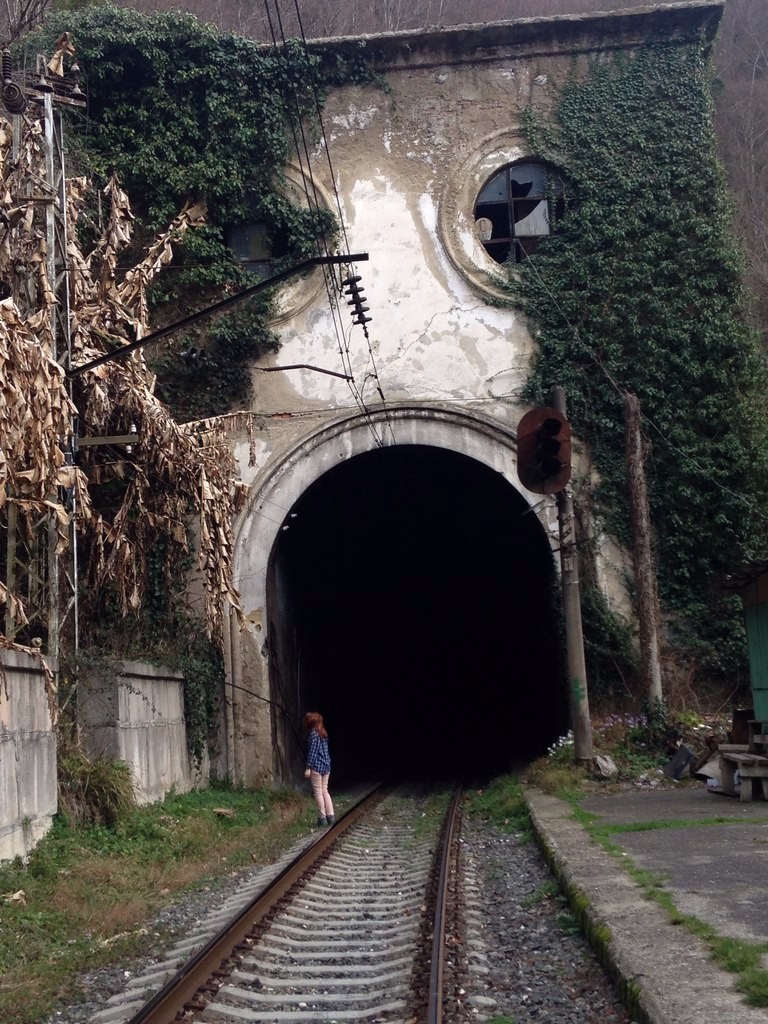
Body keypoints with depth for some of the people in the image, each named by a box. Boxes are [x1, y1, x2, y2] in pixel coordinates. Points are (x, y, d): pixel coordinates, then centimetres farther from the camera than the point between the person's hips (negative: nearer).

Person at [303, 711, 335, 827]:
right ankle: (330, 815, 10)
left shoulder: (313, 734, -11)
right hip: (326, 765, 8)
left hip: (316, 766, -8)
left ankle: (322, 817, 0)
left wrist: (308, 767, -15)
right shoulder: (323, 733, 13)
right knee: (325, 791, 13)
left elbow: (312, 752, -15)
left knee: (318, 792, -1)